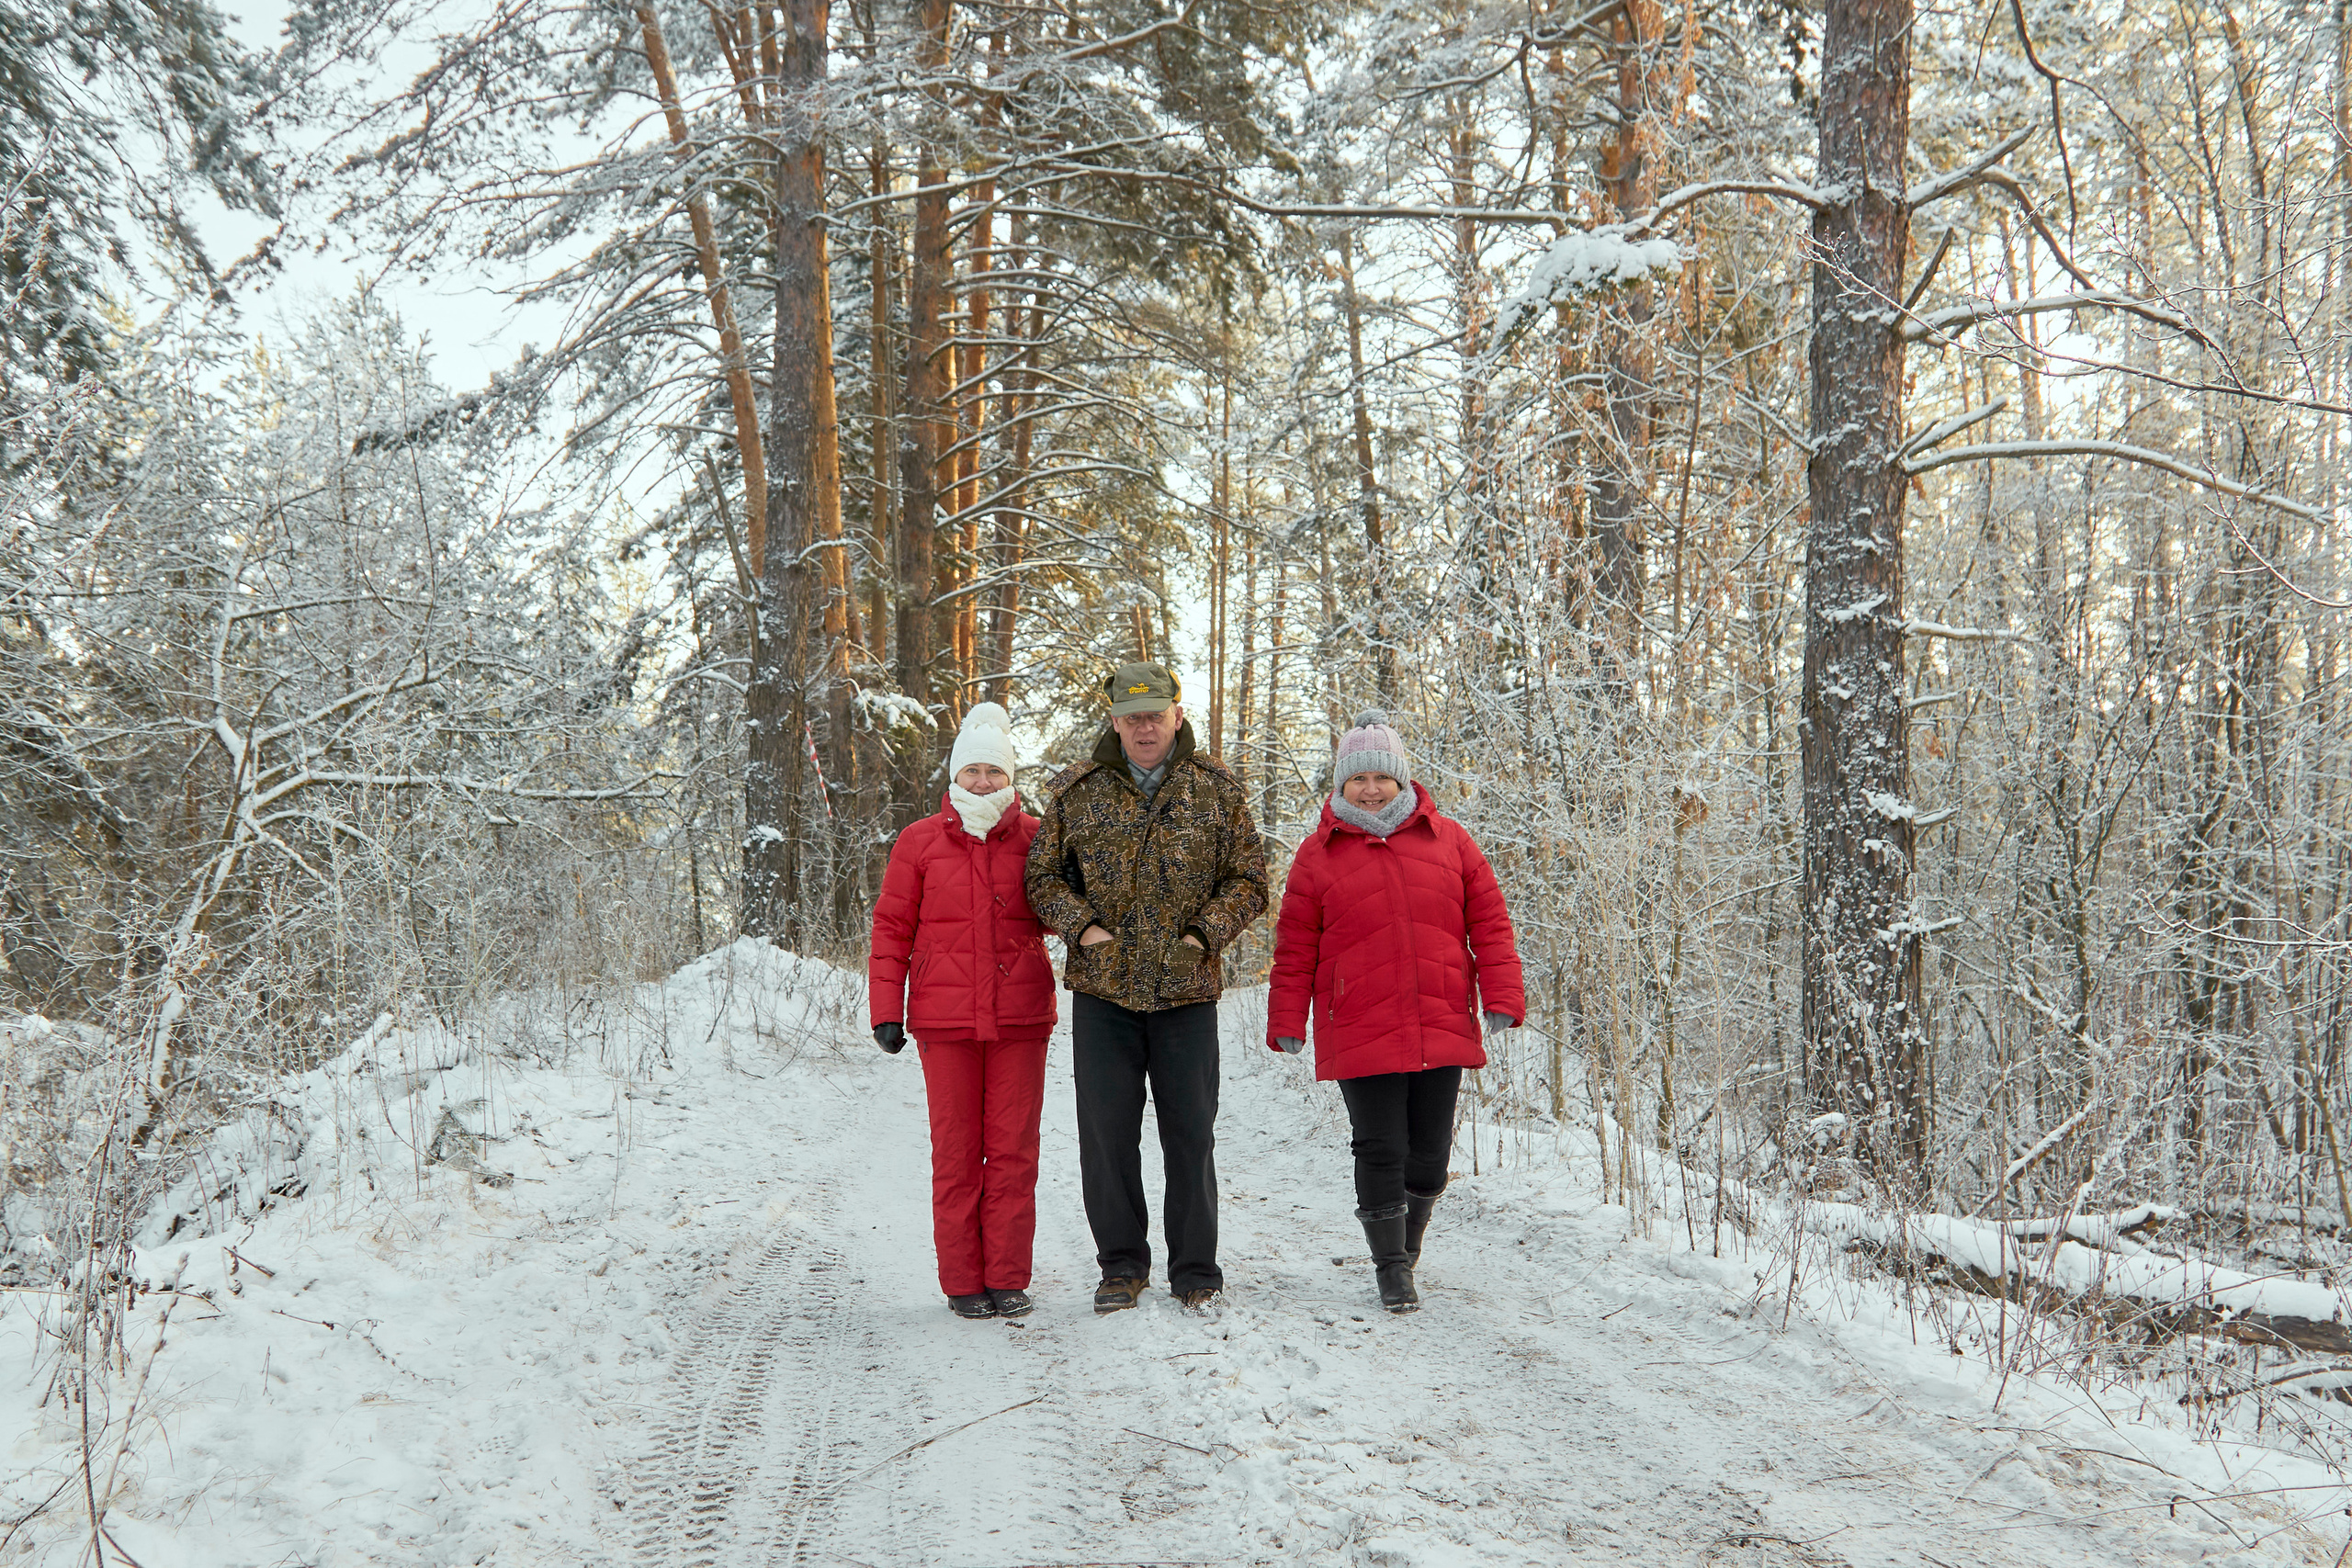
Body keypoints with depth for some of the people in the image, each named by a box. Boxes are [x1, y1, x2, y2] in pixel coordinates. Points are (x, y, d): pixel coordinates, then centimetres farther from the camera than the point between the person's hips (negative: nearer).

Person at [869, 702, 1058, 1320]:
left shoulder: (1035, 839, 6)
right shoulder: (920, 842, 4)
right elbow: (892, 929, 5)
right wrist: (885, 1009, 0)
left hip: (1020, 1016, 1)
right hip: (945, 1019, -1)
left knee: (1013, 1150, 3)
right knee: (955, 1153, 3)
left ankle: (1008, 1279, 12)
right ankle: (963, 1281, 12)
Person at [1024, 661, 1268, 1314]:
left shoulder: (1217, 789, 3)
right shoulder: (1076, 791, 3)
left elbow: (1249, 880, 6)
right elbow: (1043, 875, 8)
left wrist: (1204, 933, -9)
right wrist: (1083, 926, -9)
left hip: (1186, 990, -1)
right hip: (1101, 990, 1)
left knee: (1190, 1134, 4)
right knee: (1107, 1133, 5)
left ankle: (1196, 1273, 16)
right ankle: (1122, 1266, 19)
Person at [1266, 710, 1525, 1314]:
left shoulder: (1448, 840, 7)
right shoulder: (1318, 854, 4)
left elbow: (1489, 922, 6)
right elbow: (1295, 949, 5)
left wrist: (1502, 997, -2)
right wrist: (1287, 1022, 2)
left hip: (1443, 1031, 2)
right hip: (1360, 1035, -2)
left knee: (1429, 1153, 10)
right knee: (1381, 1151, -1)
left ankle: (1408, 1243, 35)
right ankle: (1391, 1267, 15)